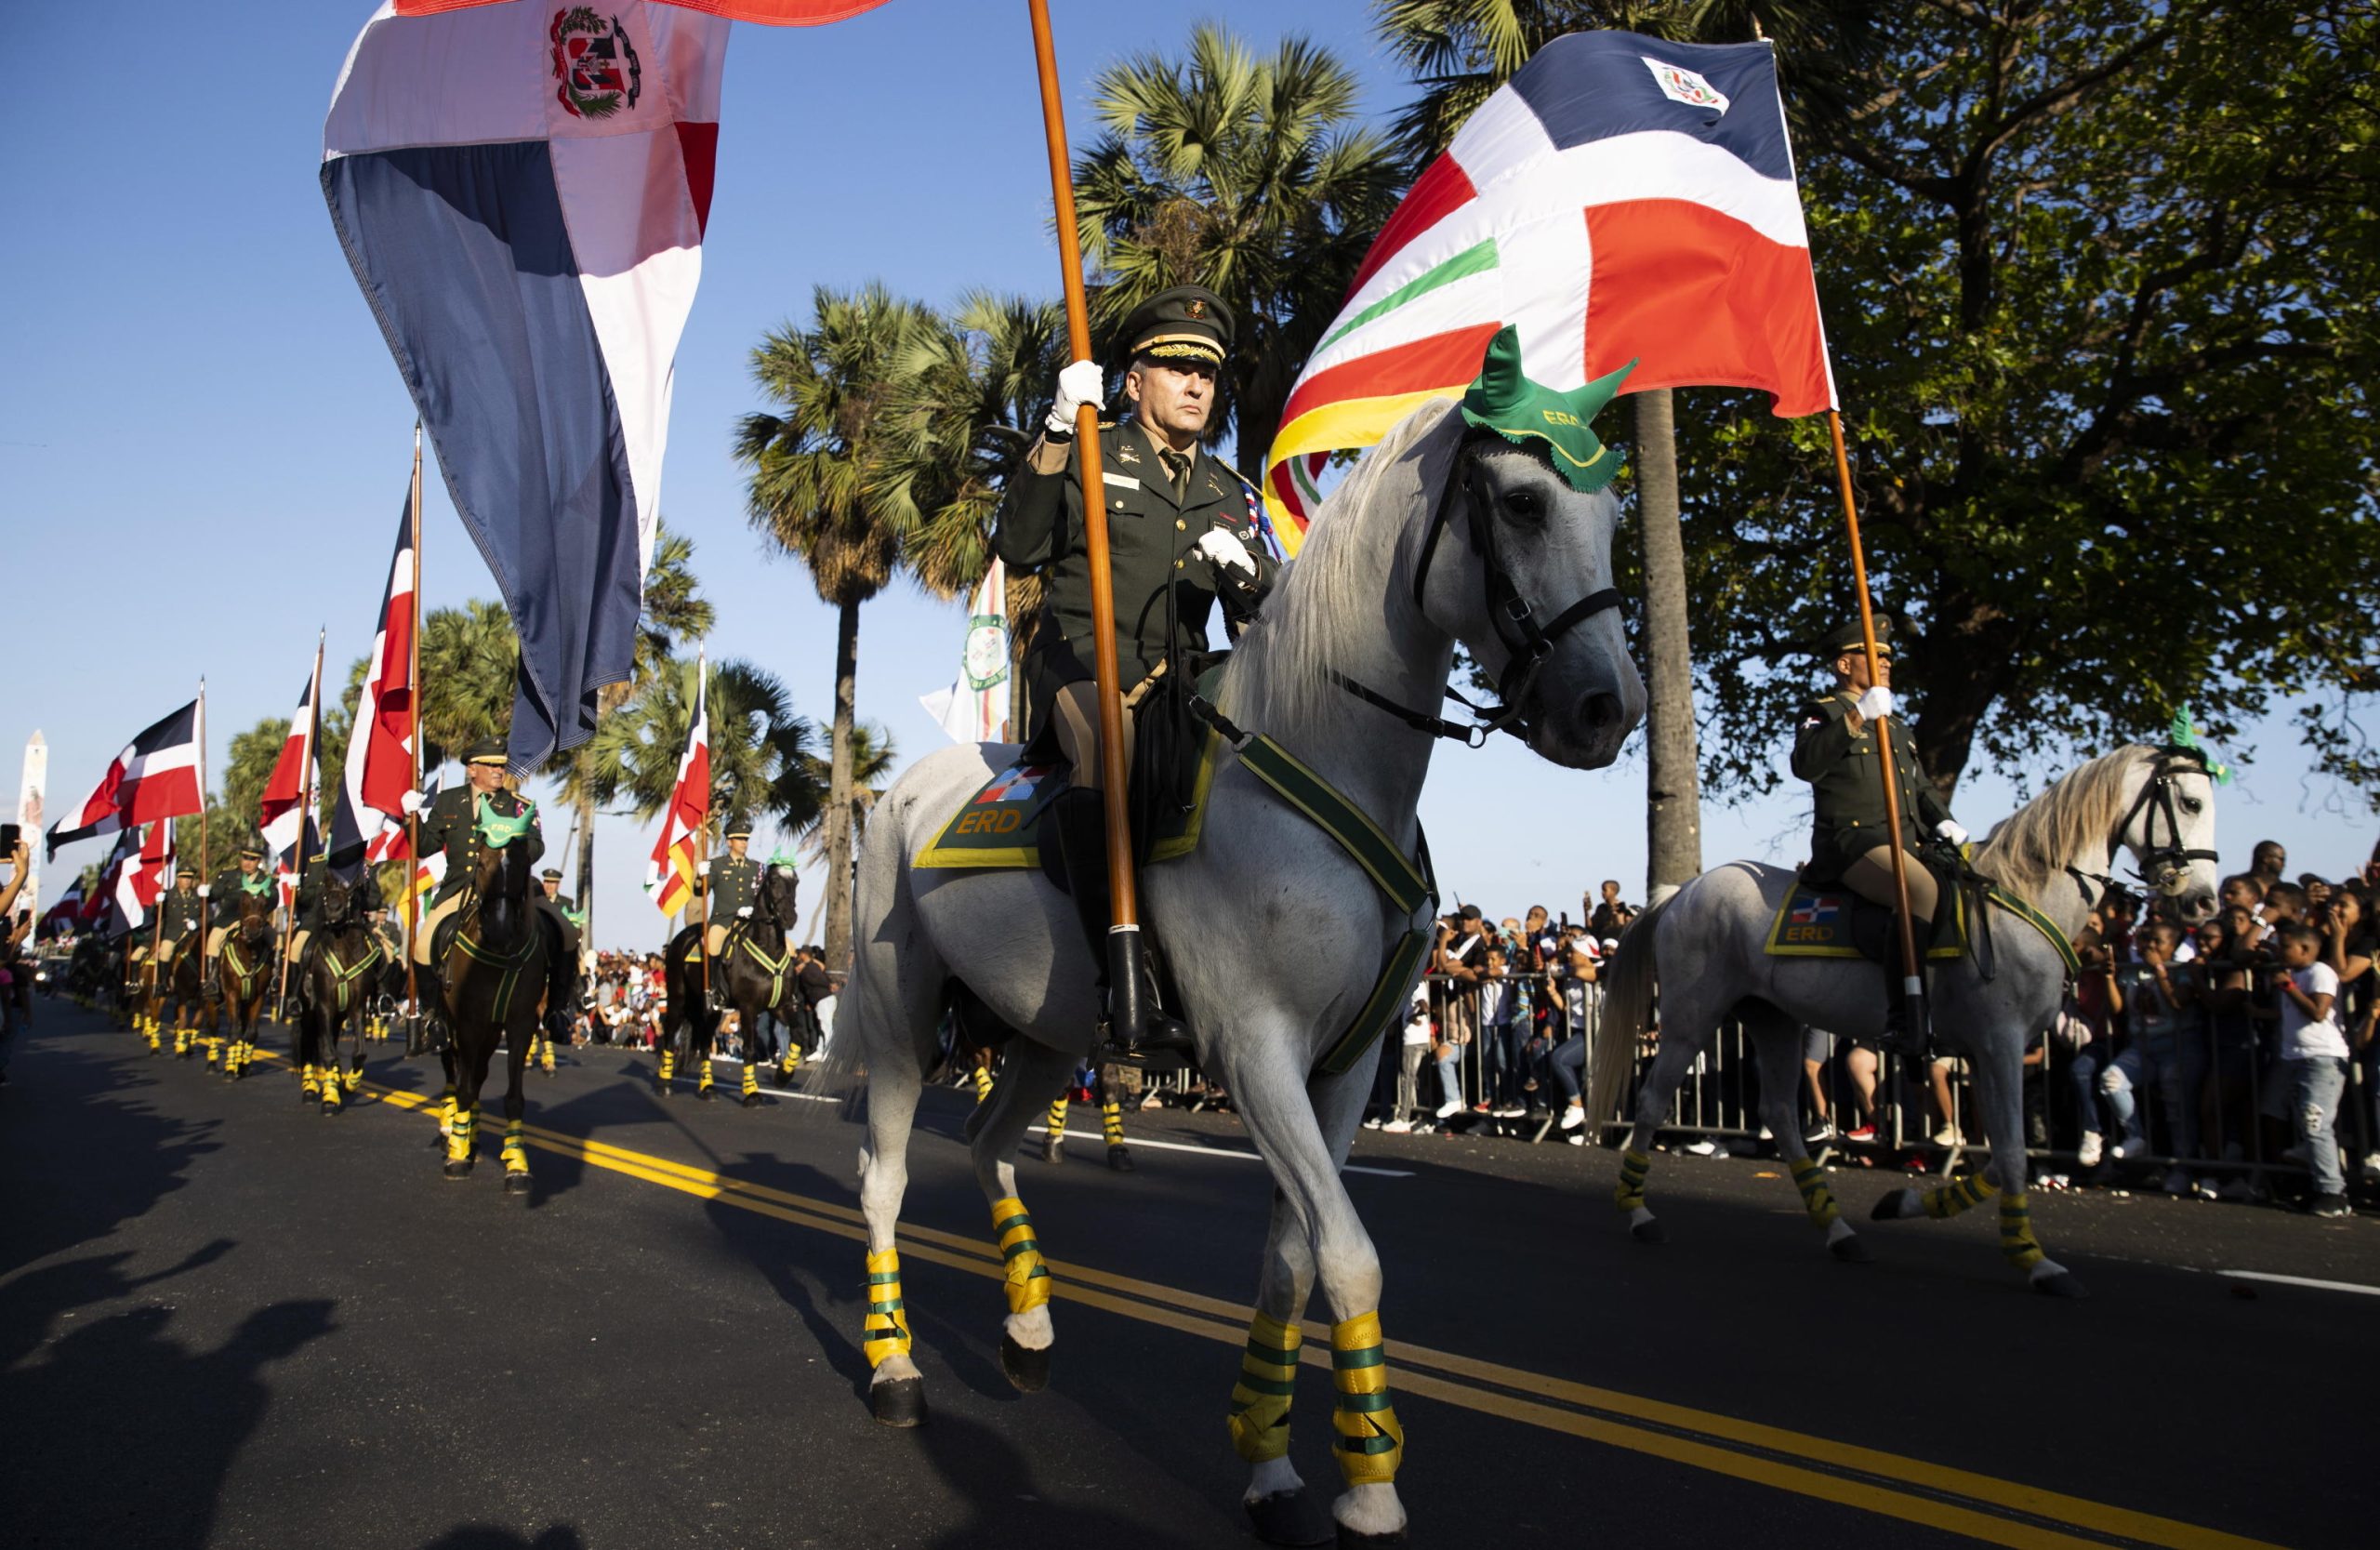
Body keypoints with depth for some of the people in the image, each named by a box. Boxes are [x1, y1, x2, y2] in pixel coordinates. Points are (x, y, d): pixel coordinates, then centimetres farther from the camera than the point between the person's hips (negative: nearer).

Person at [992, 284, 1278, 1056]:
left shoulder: (1232, 494, 21)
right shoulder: (1089, 459, 9)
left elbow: (1267, 623, 16)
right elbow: (1018, 549, -7)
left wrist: (1246, 573, -6)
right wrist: (1055, 436, -13)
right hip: (1082, 659, -5)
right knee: (1105, 739, -36)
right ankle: (1127, 983, -38)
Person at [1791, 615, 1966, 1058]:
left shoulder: (1894, 727, 28)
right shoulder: (1824, 713, 3)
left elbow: (1921, 786, 32)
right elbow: (1806, 764, -18)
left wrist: (1942, 821, 12)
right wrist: (1856, 718, -25)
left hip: (1907, 841, 9)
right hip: (1853, 839, -9)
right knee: (1922, 889, -33)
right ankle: (1901, 1019, -37)